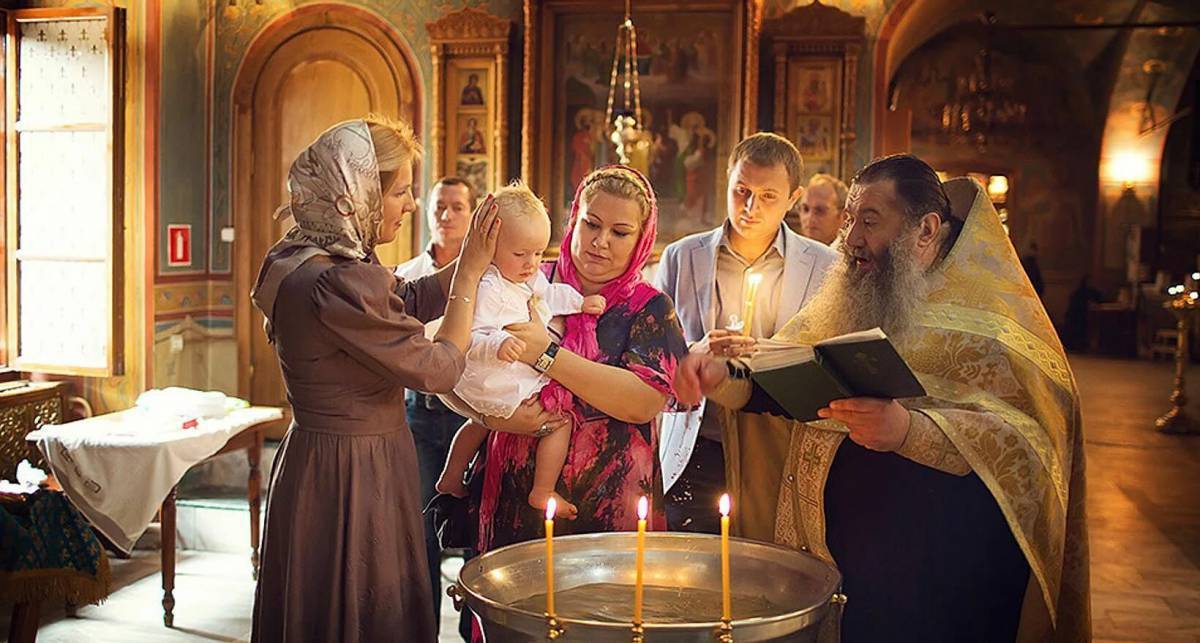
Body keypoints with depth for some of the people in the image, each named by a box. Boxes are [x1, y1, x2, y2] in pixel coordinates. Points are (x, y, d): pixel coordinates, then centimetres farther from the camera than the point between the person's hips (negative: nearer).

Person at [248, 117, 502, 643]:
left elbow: (404, 301, 13)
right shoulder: (334, 284, -27)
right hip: (353, 479, -10)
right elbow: (438, 369, -19)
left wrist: (466, 261, 4)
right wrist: (470, 274, -8)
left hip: (314, 457, 10)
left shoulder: (302, 260, 4)